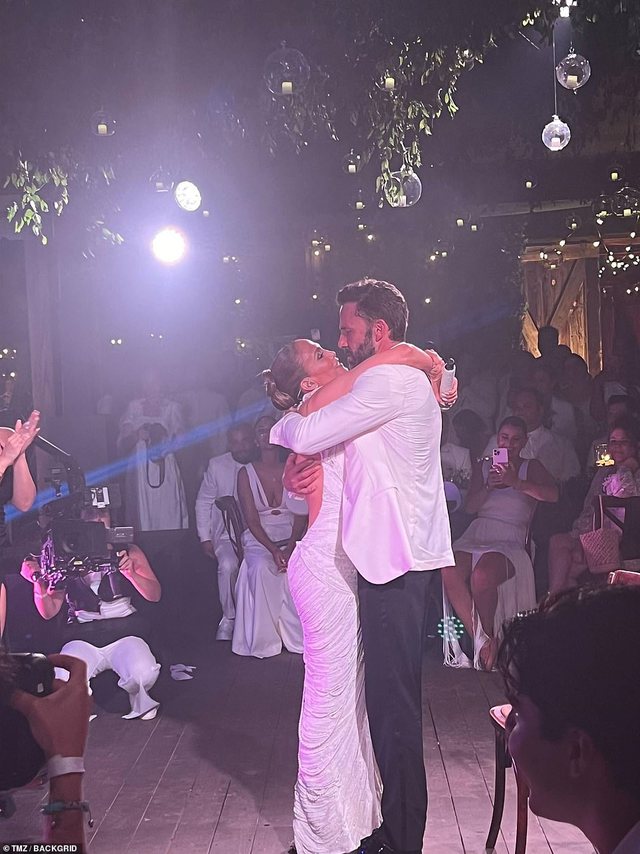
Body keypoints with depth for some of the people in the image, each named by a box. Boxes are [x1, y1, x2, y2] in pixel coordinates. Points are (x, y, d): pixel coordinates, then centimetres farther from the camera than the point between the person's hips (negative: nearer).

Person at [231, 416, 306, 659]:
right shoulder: (246, 473, 4)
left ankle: (297, 637, -19)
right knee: (261, 568, -33)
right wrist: (273, 550, -19)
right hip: (259, 541, -1)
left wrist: (289, 549, -18)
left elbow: (301, 515, -1)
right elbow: (252, 520, -4)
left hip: (291, 539, 1)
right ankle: (265, 642, -24)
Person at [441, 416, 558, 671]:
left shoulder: (531, 467, 15)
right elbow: (470, 506, 13)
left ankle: (487, 637, -14)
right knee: (449, 573, -31)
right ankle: (481, 640, -22)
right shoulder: (483, 467, 25)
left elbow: (553, 494, -5)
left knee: (482, 575, -37)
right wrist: (488, 487, -5)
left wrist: (515, 482, -14)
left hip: (510, 540, -3)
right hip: (477, 533, 3)